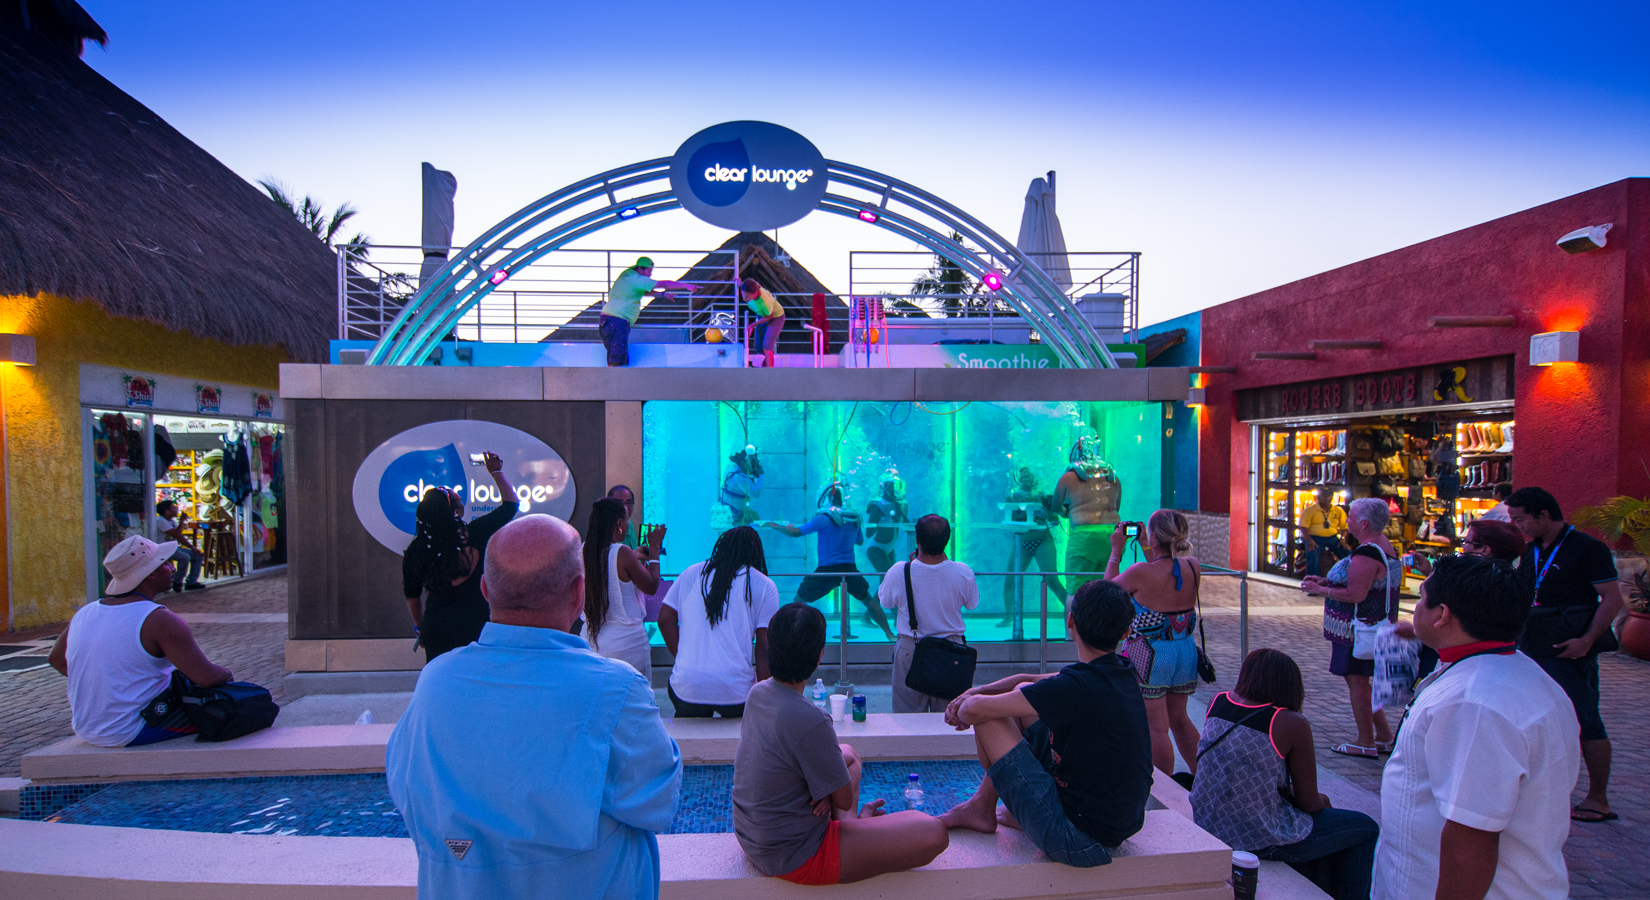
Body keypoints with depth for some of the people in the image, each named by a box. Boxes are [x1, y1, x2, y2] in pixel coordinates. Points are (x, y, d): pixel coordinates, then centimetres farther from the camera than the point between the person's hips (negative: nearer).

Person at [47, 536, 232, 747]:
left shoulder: (85, 613, 3)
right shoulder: (159, 620, -20)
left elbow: (56, 660, 22)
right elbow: (208, 678, -21)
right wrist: (225, 673, 2)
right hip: (132, 734, -8)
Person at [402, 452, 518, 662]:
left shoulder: (416, 550, -4)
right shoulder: (476, 534, -11)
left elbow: (411, 595, 9)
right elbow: (511, 503, 4)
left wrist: (420, 627, 25)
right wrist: (497, 472, 16)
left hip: (436, 632, 3)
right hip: (475, 629, -3)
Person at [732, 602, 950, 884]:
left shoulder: (758, 692, -4)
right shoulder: (809, 720, -30)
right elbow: (845, 800, -17)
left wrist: (825, 789, -6)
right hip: (794, 857, -9)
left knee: (848, 754, 30)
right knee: (933, 834, -13)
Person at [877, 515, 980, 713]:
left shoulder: (899, 572, -17)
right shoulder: (963, 573, -15)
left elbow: (884, 601, 2)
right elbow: (972, 603, 5)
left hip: (910, 650, -1)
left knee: (907, 717, 13)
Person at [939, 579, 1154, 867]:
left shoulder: (1077, 686, -27)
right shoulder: (1124, 675, 0)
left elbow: (975, 709, -18)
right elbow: (1030, 682, 13)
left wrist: (965, 710, 5)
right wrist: (975, 692, 6)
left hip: (1081, 841, -9)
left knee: (986, 714, -5)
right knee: (1024, 695, 14)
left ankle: (983, 810, 21)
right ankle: (982, 803, 25)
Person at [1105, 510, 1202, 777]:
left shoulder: (1141, 572, -21)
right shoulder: (1193, 568, -4)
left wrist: (1117, 550, 7)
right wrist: (1147, 549, 22)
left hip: (1149, 656, -6)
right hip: (1186, 652, 6)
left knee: (1156, 727, 5)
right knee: (1179, 719, 23)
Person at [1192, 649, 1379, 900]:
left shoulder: (1218, 702, 0)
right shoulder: (1293, 724, -17)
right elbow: (1309, 803, -7)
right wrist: (1323, 801, 13)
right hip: (1257, 840, -7)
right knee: (1366, 829, 15)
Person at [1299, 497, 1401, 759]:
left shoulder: (1366, 554, -23)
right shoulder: (1384, 546, 11)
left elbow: (1355, 594, -27)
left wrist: (1319, 590, -15)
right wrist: (1326, 581, 13)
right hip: (1377, 625, 11)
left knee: (1357, 681, -1)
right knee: (1359, 681, 19)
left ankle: (1366, 744, 8)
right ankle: (1384, 737, 26)